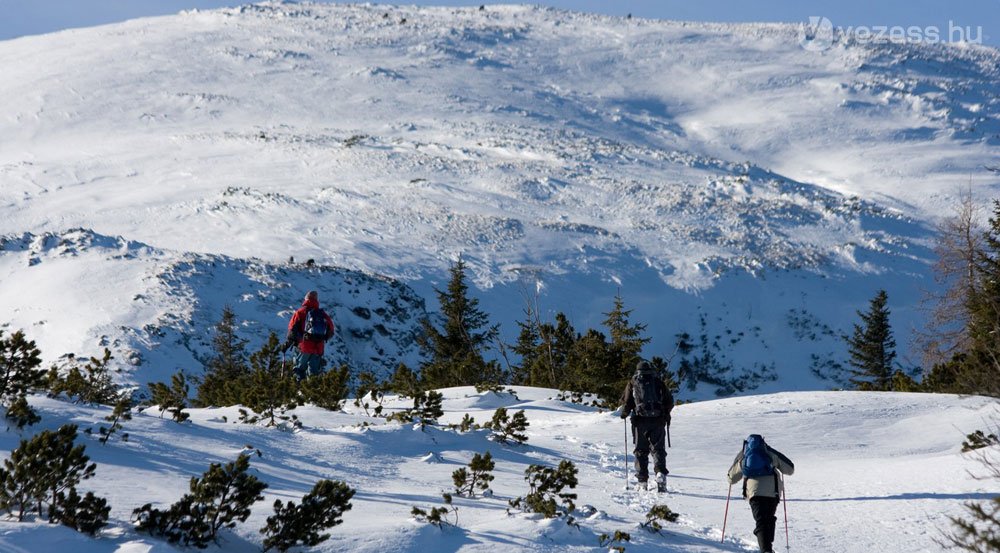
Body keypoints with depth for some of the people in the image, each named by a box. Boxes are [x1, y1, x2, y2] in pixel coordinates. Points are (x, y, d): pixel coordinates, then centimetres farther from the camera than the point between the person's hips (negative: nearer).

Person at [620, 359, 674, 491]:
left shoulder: (633, 383, 6)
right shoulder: (658, 382, 8)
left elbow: (626, 402, 0)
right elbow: (669, 400, 9)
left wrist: (624, 413, 19)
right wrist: (666, 414, 27)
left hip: (640, 421, 0)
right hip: (658, 421, 0)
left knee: (641, 450, 7)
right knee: (658, 448, 5)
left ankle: (642, 481, 3)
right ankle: (661, 473, -19)